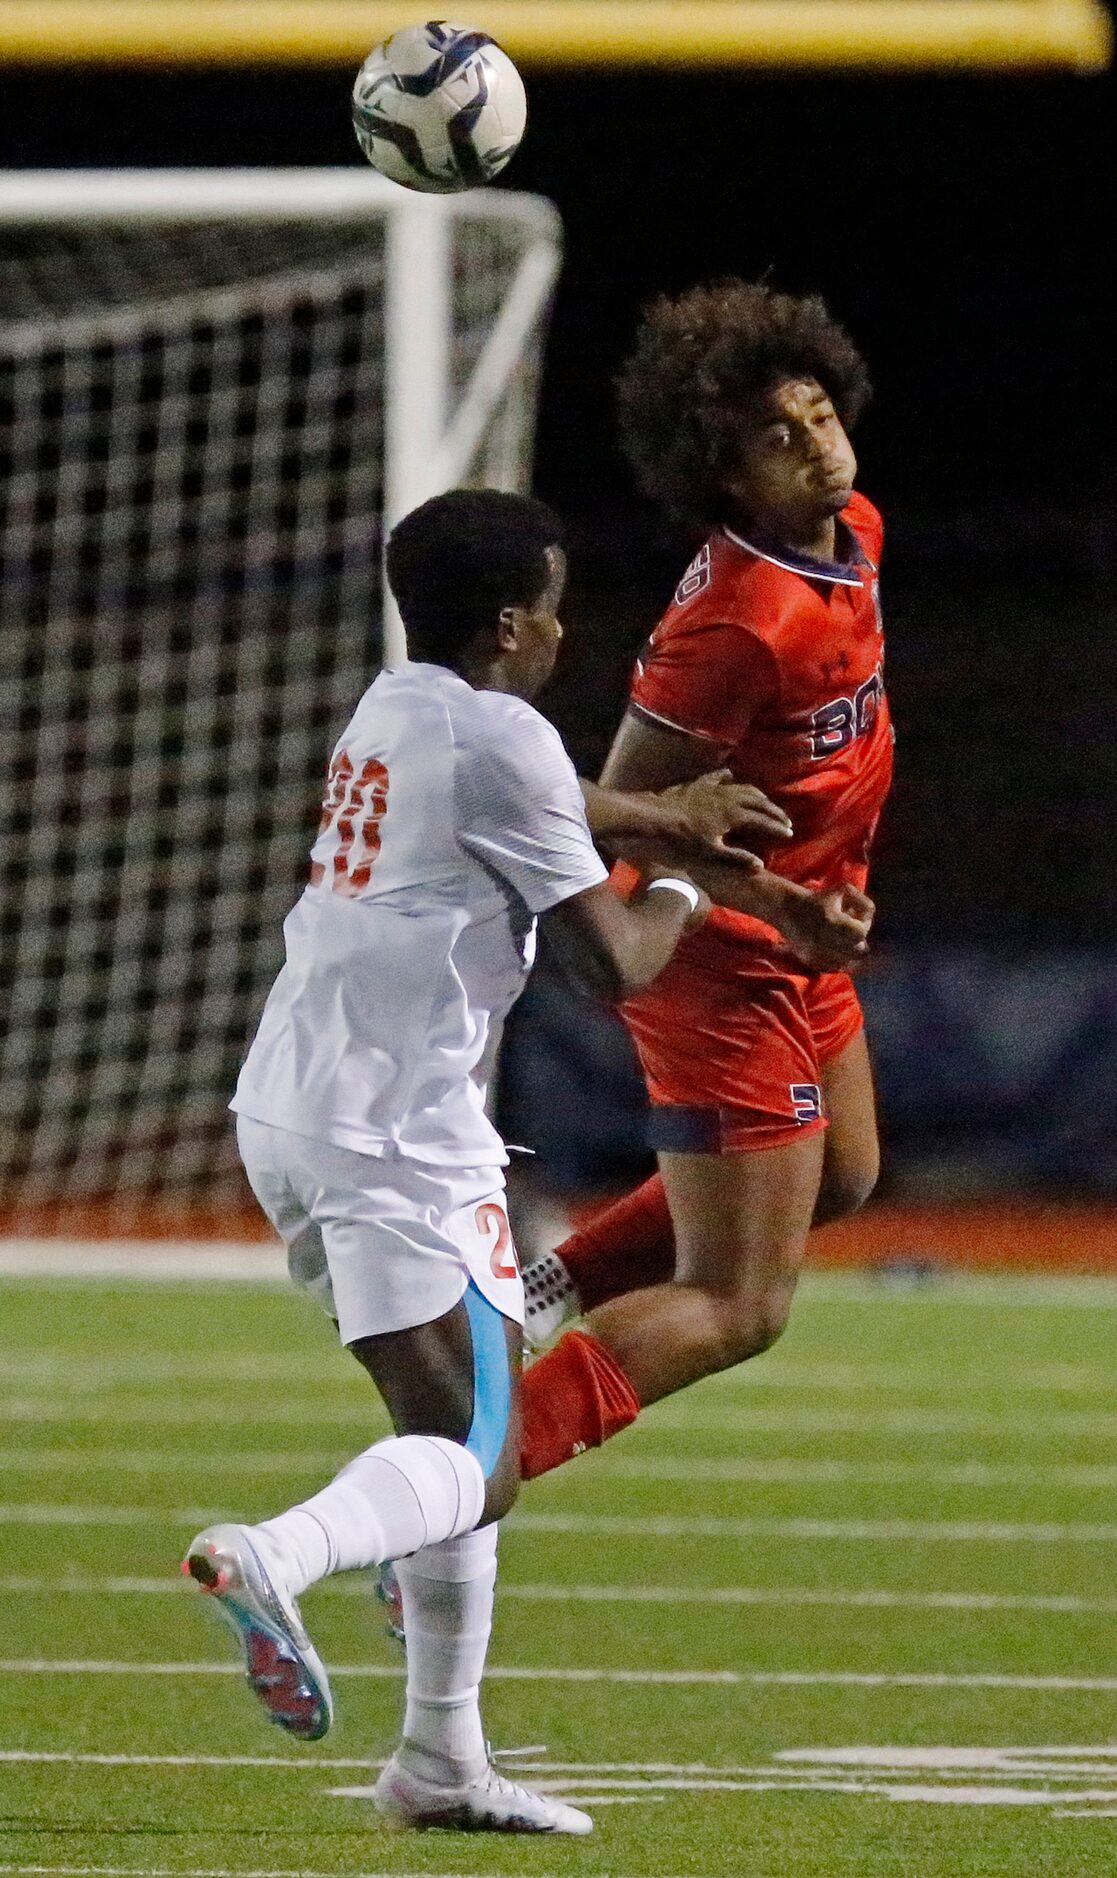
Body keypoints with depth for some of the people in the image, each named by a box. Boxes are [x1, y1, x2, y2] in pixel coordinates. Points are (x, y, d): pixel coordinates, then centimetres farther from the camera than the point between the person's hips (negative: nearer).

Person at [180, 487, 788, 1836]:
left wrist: (663, 812, 50)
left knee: (446, 1417, 16)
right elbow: (614, 967, -6)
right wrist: (671, 901, 15)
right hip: (399, 1131, -9)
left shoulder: (392, 710, 17)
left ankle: (441, 1759, 13)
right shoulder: (503, 740, -9)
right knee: (475, 1458, -10)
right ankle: (274, 1558, -38)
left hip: (281, 1109, 9)